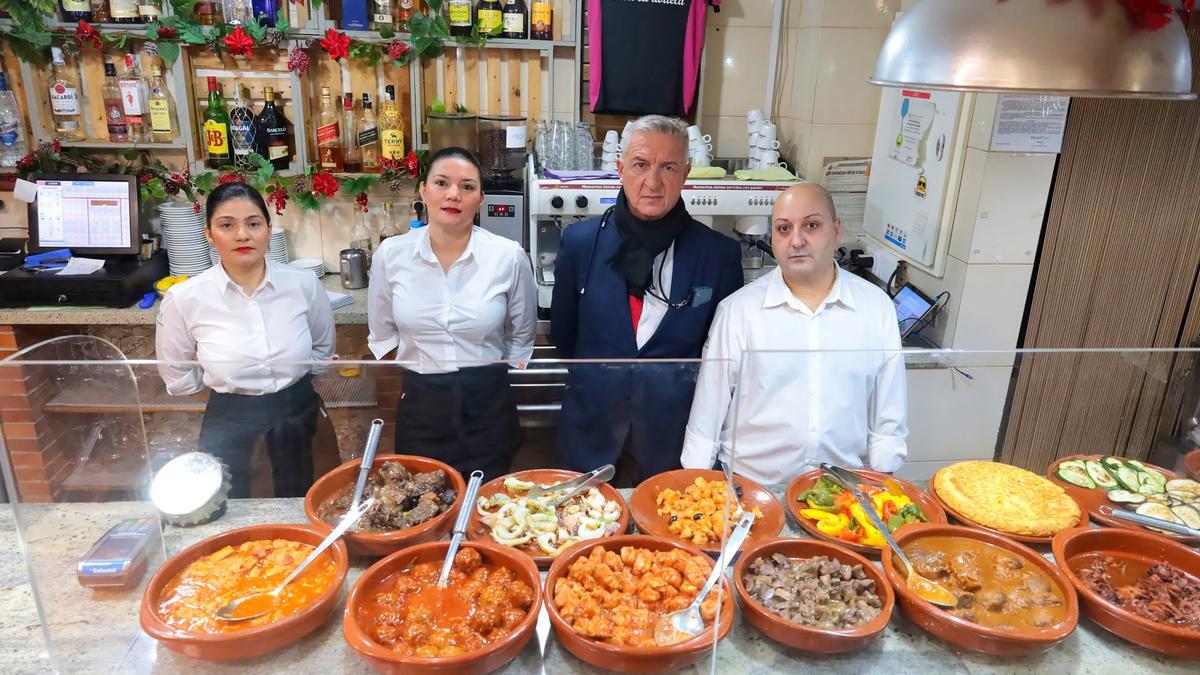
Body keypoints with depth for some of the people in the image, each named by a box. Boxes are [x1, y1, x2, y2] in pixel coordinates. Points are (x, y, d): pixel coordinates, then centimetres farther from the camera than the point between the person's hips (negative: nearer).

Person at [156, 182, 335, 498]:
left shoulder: (303, 283, -10)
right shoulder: (184, 299, -12)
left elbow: (323, 349, 8)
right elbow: (177, 377, 3)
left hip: (297, 415, 1)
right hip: (229, 422, -1)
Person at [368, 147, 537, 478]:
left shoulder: (509, 257, -9)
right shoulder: (391, 254, -5)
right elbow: (382, 335, 10)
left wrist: (492, 380, 8)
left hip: (487, 409, -1)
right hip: (419, 406, 1)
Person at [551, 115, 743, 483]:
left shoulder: (720, 254, -9)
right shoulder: (580, 241, -6)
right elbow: (563, 335, 5)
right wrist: (600, 380, 7)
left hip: (675, 439, 0)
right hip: (592, 434, 1)